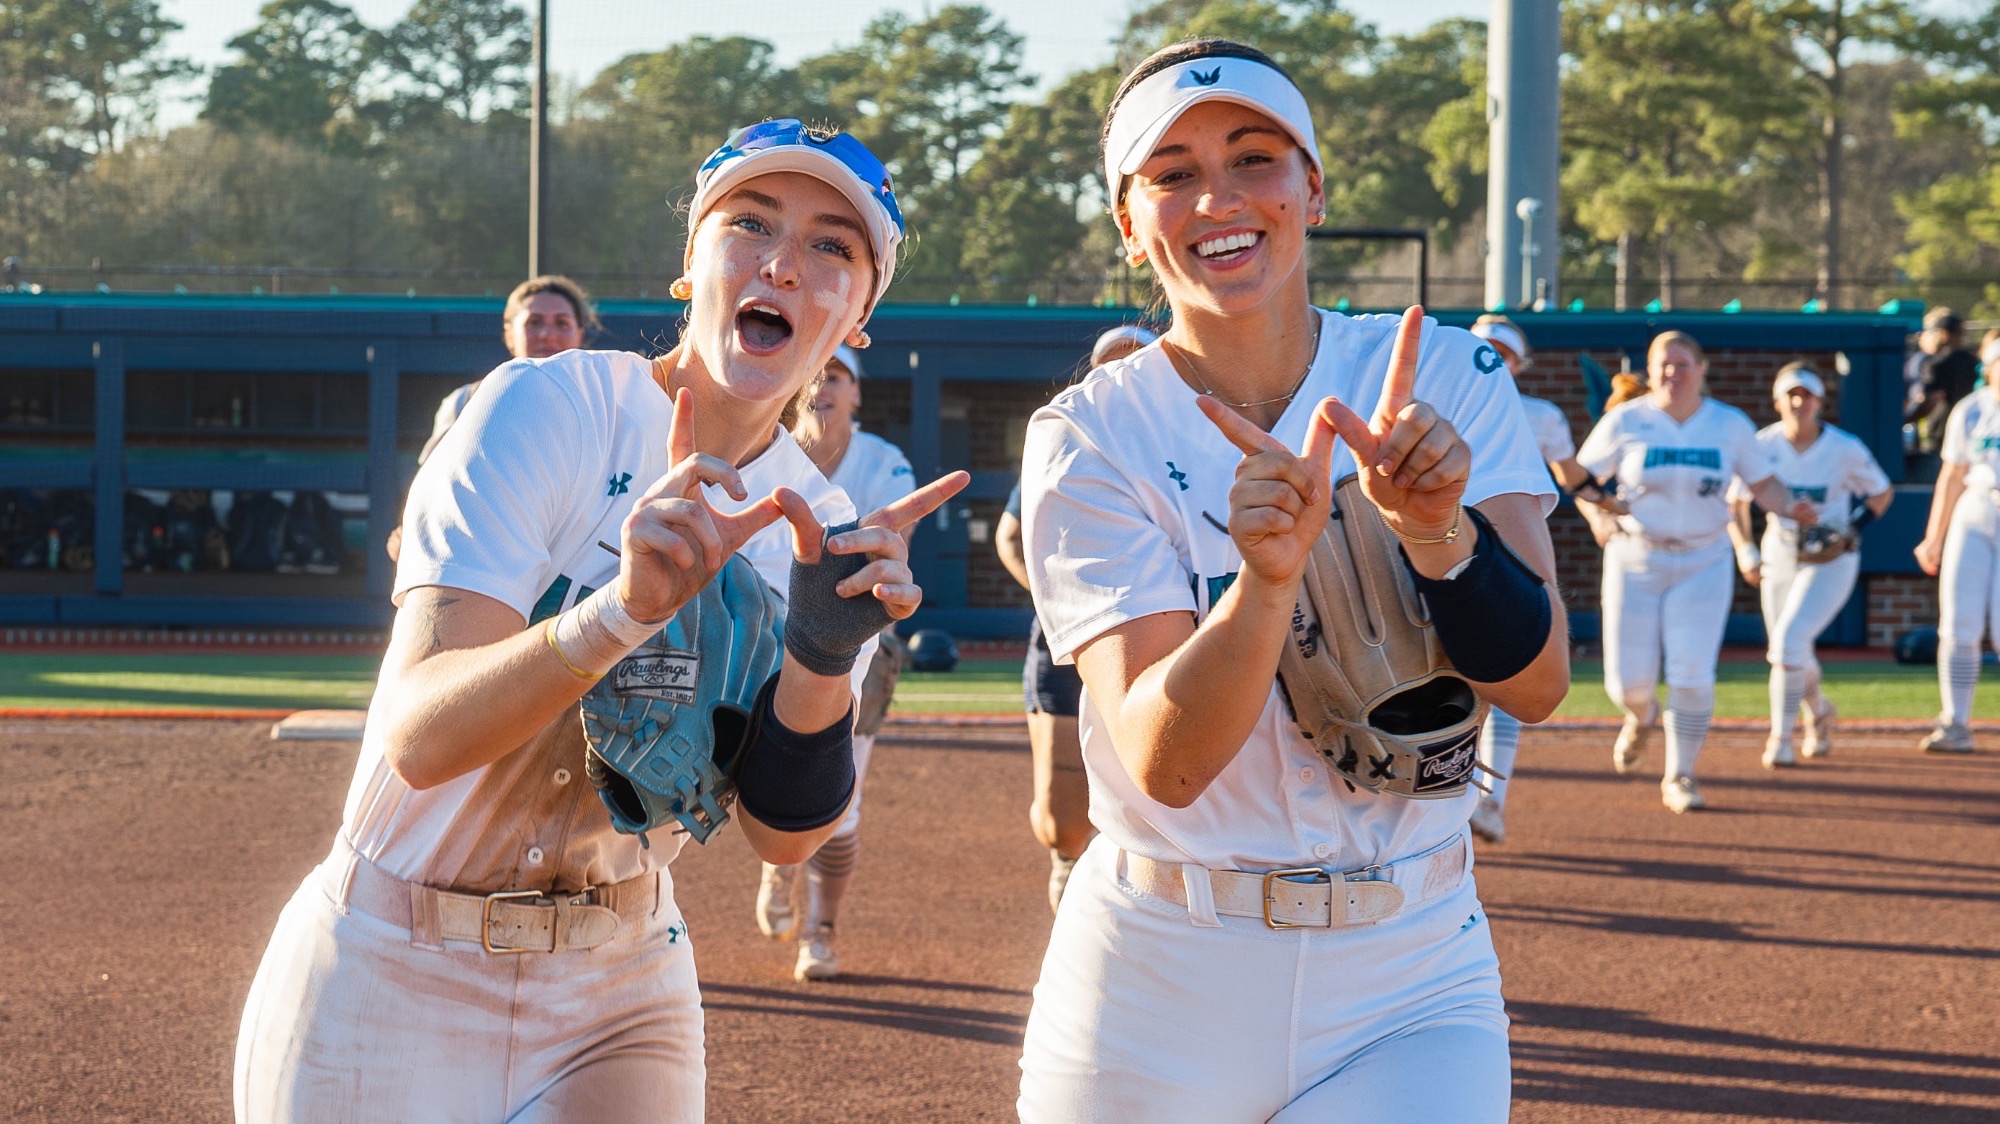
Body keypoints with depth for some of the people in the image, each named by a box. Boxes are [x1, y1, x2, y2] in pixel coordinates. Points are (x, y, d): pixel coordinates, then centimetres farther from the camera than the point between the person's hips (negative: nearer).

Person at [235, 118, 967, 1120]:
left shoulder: (813, 523, 0)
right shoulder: (549, 408, -15)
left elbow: (781, 833, -8)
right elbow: (417, 739, -26)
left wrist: (825, 650, -25)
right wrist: (625, 609, -41)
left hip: (620, 996, 4)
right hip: (394, 980, -4)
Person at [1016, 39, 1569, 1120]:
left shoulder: (1443, 377, -1)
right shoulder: (1089, 439, -7)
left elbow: (1538, 685, -9)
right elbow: (1165, 763, -18)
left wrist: (1437, 526, -27)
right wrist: (1267, 580, -34)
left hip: (1410, 984, 1)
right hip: (1157, 985, -1)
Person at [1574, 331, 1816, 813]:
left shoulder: (1731, 425, -1)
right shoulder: (1625, 422, -5)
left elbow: (1762, 483, 6)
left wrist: (1791, 507, -15)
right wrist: (1597, 517, -18)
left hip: (1704, 562, 0)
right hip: (1635, 561, 0)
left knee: (1692, 676, -12)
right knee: (1629, 682, 0)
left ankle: (1679, 777, 7)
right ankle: (1641, 717, 39)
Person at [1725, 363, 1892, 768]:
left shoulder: (1845, 450, -14)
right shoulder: (1762, 445, -9)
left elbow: (1882, 493, 1)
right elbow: (1735, 503, 2)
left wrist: (1854, 529, -15)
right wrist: (1745, 549, -13)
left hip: (1831, 562, -4)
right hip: (1780, 556, 4)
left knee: (1790, 640, -20)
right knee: (1787, 653, 12)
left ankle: (1781, 737, -6)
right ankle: (1819, 712, 44)